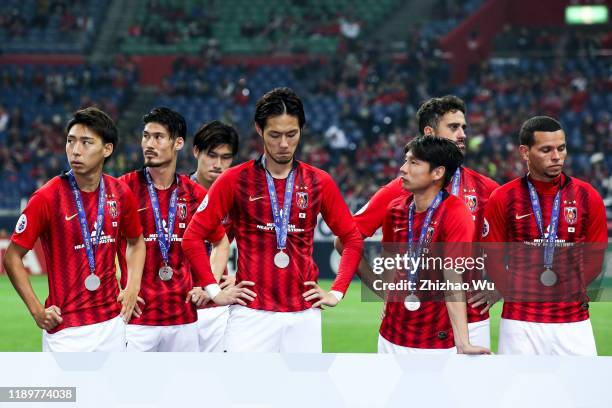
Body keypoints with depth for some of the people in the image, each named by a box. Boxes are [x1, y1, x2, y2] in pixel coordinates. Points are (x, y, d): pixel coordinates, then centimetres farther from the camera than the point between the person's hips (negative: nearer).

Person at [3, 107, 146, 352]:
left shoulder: (120, 194, 4)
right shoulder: (48, 197, -10)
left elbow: (136, 242, 23)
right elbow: (12, 257, -4)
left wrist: (132, 289, 9)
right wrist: (37, 311, -10)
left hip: (112, 321, 5)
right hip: (66, 329, -5)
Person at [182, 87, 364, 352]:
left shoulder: (319, 182, 7)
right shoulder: (236, 180, 1)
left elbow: (353, 239, 15)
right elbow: (193, 237, 4)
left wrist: (337, 292, 6)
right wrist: (214, 290, -1)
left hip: (304, 315, 2)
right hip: (251, 314, -2)